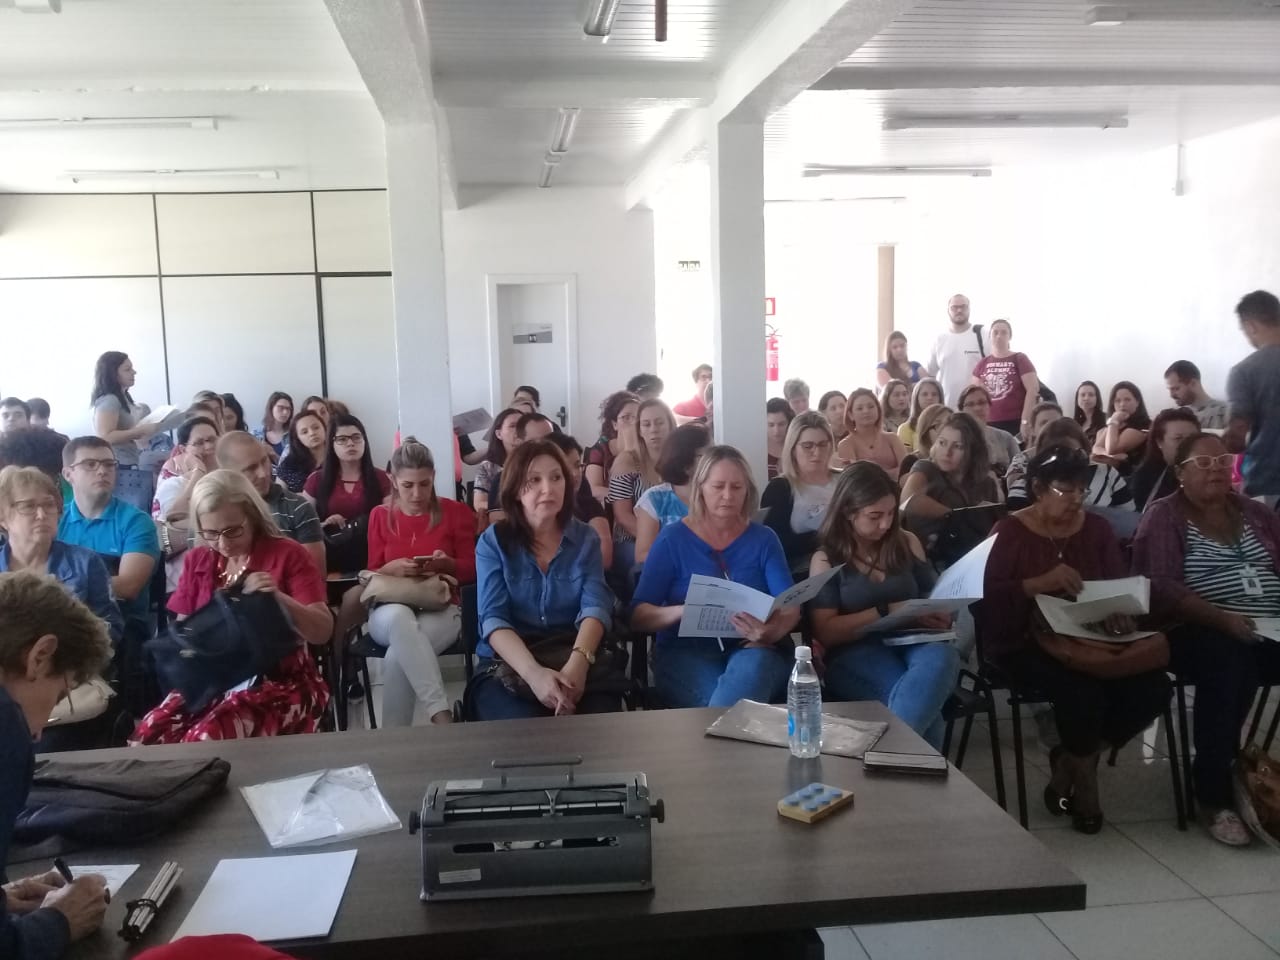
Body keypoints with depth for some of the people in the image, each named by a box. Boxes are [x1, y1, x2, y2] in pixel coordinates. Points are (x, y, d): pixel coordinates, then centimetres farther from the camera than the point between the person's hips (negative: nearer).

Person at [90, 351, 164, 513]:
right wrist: (142, 430, -19)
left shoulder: (124, 398, 18)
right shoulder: (108, 400, -11)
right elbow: (105, 437, -21)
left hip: (132, 469, 9)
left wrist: (145, 430, 14)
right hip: (121, 471, -9)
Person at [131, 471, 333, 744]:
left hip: (279, 682, -5)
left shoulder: (287, 554, -5)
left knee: (205, 741, -30)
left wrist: (279, 598, -27)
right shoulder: (197, 560, 10)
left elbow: (322, 632, -11)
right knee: (147, 737, -21)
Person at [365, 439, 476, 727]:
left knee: (398, 656, -37)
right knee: (399, 617, -41)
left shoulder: (455, 512, 7)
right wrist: (392, 568, -13)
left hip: (441, 609, -1)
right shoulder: (380, 516, 10)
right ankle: (441, 715, -47)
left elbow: (472, 570, 7)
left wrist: (447, 563, -16)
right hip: (389, 611, 1)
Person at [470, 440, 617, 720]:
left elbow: (596, 605, -7)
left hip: (574, 662, 2)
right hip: (507, 666, -1)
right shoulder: (493, 542, 2)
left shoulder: (585, 539, 7)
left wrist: (578, 661, -29)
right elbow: (493, 618, -10)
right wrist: (533, 672, -29)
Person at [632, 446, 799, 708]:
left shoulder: (763, 539, 11)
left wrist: (773, 631, -25)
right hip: (686, 653, -2)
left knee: (754, 667, -36)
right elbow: (638, 615, -2)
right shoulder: (672, 539, 5)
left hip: (754, 650, 2)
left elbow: (790, 607, 0)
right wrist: (681, 612, -24)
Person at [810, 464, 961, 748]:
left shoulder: (906, 543, 14)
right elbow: (825, 632, -5)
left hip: (911, 642, 4)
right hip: (855, 652, -4)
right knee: (926, 702, -36)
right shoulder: (827, 560, 3)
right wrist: (886, 612, -15)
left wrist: (941, 615, -5)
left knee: (941, 658, -37)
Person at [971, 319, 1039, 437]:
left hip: (1015, 423, -3)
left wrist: (1025, 421, -13)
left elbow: (1033, 390, -6)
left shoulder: (1020, 359, 1)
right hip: (989, 424, 4)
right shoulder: (982, 363, 13)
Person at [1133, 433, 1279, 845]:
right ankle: (1214, 794, -25)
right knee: (1230, 657, -35)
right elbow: (1162, 588, -8)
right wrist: (1223, 619, -22)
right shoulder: (1163, 515, 5)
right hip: (1200, 633, -4)